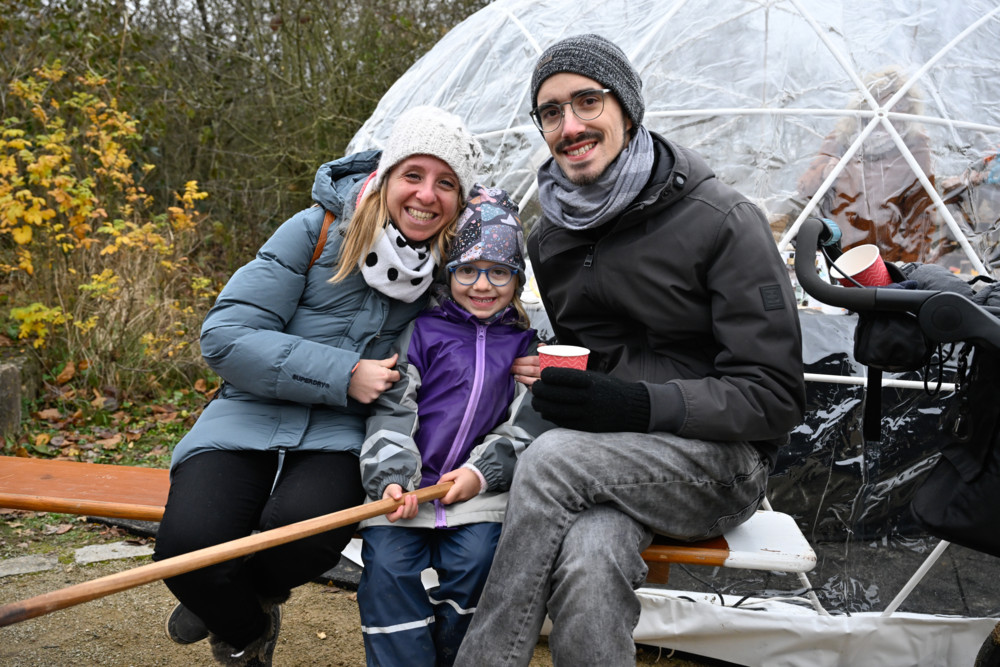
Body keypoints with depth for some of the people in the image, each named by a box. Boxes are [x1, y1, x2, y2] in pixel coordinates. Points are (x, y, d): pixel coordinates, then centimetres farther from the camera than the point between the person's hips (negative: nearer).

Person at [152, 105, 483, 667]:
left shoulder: (452, 267, 1)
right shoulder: (319, 230, -6)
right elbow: (225, 336, -10)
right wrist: (343, 374, -17)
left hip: (341, 435, 1)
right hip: (252, 416, 0)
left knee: (304, 529, -32)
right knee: (190, 544, -26)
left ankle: (249, 596, 8)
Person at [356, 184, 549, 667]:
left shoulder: (524, 346, 12)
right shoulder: (422, 331, 8)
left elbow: (526, 426, 7)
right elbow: (392, 409, 1)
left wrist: (484, 472, -9)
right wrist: (390, 477, -13)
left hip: (477, 487, 1)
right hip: (405, 486, 0)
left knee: (476, 558, -22)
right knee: (388, 566, -21)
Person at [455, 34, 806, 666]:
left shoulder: (723, 221, -9)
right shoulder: (550, 237, 11)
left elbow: (775, 397, -12)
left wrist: (642, 404, -26)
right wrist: (546, 379, -1)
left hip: (723, 459, -3)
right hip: (607, 464, 4)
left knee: (552, 458, -31)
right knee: (587, 562, -32)